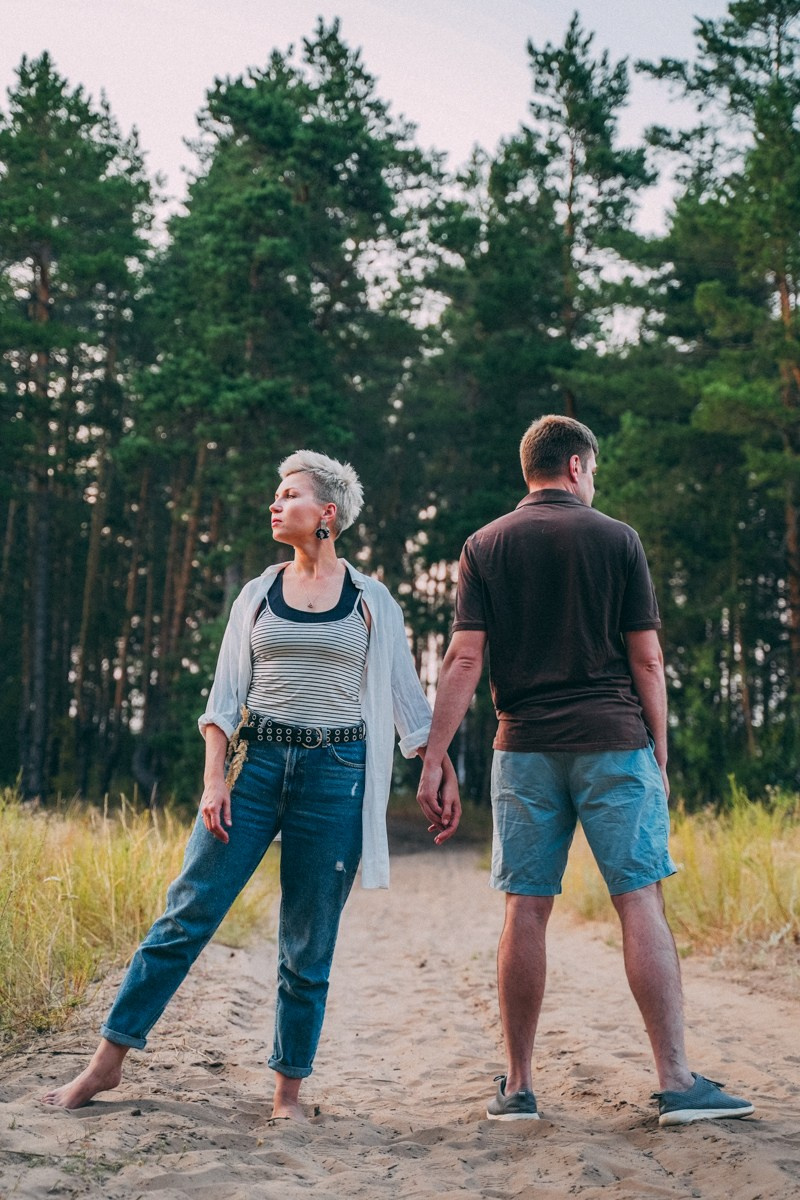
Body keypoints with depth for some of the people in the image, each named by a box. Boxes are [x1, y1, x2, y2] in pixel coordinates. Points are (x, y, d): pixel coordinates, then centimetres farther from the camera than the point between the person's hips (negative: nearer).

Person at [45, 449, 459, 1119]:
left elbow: (406, 695, 8)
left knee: (309, 942, 3)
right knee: (189, 913, -1)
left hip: (336, 773, -1)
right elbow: (227, 693, 7)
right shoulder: (258, 595, 11)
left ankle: (289, 1089, 16)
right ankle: (110, 1060, 8)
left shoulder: (370, 601, 6)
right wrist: (214, 780, -3)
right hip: (255, 762, 2)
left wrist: (444, 777, 3)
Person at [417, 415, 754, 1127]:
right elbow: (647, 659, 1)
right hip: (614, 742, -2)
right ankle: (678, 1083, -3)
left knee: (526, 911, 5)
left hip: (525, 747, 2)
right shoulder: (617, 539, 3)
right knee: (642, 904, -1)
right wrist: (660, 755, 7)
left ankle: (517, 1087, 10)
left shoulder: (485, 546, 8)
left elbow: (464, 659, -1)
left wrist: (434, 758, -1)